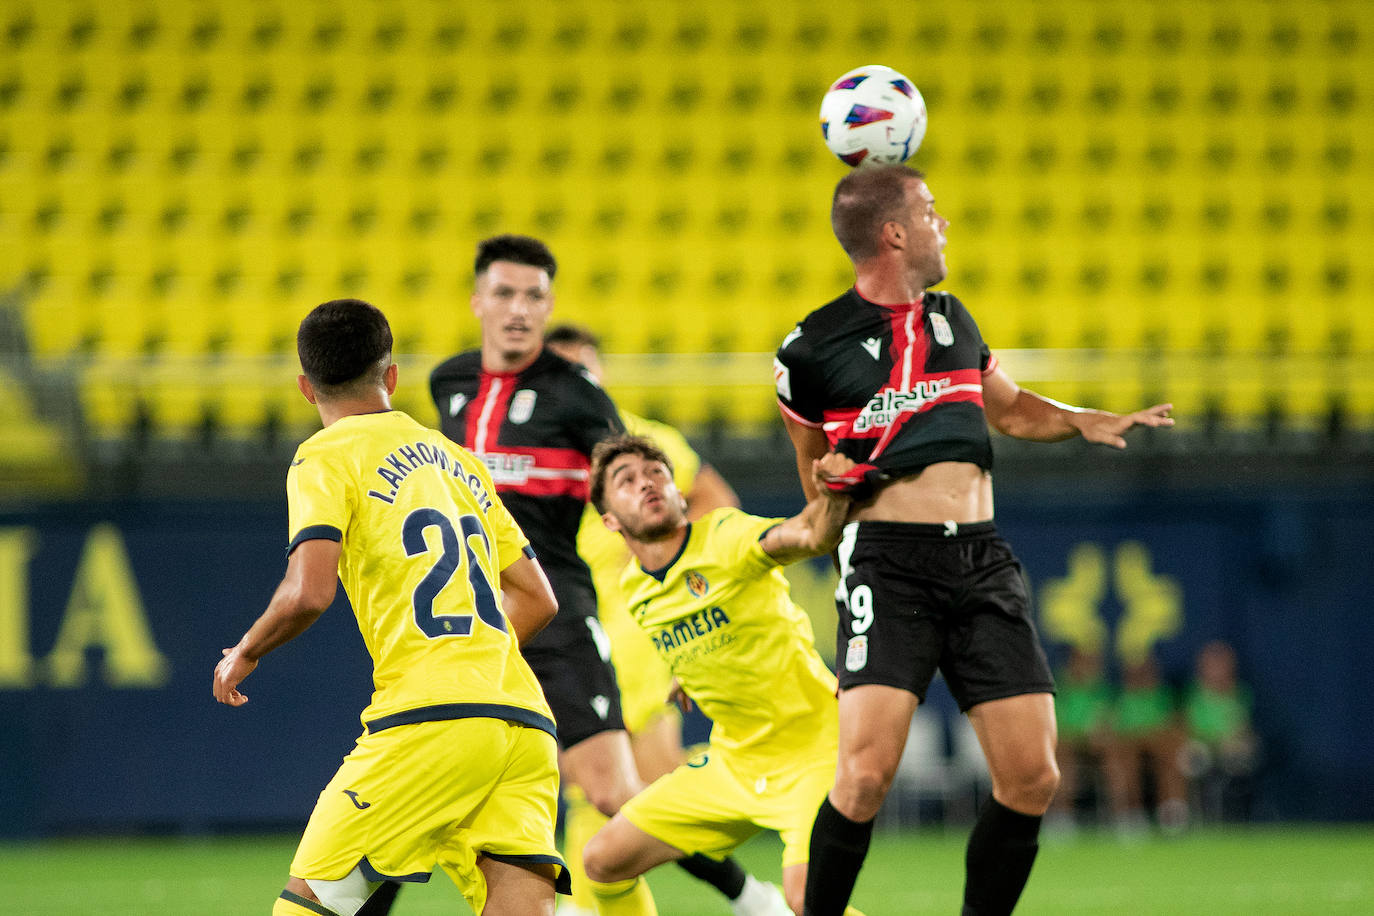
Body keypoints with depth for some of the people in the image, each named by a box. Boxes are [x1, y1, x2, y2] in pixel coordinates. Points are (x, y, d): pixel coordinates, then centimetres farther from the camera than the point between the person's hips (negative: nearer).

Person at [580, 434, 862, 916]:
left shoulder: (725, 538, -17)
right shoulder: (635, 590, 3)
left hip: (811, 751, -7)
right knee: (604, 859, 5)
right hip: (734, 763, 7)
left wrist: (831, 496, -55)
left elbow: (811, 536, -38)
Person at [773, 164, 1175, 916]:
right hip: (888, 561, -5)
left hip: (982, 564, 5)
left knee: (1032, 779, -3)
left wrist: (1084, 422, 17)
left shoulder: (951, 318, 18)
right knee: (867, 773, -21)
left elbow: (1010, 408, 33)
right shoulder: (812, 350, 1)